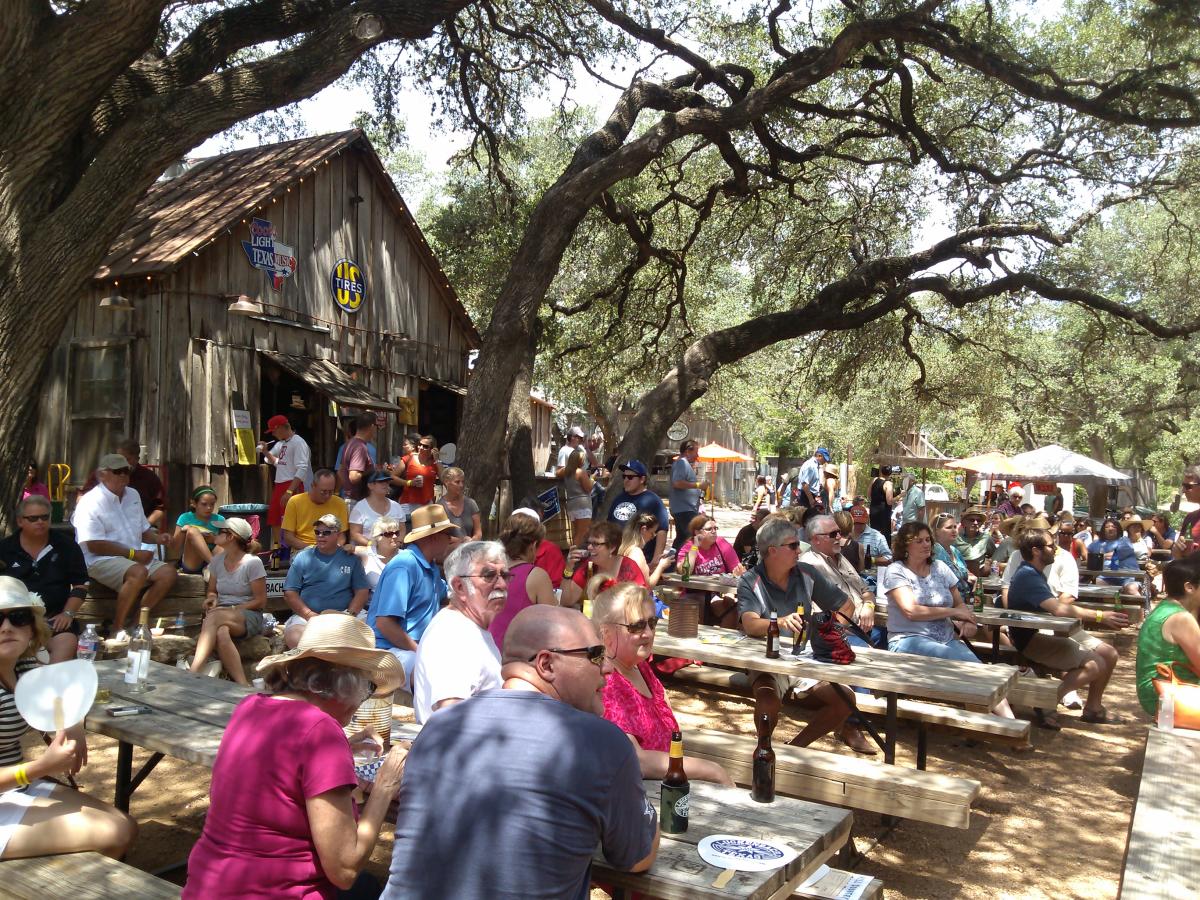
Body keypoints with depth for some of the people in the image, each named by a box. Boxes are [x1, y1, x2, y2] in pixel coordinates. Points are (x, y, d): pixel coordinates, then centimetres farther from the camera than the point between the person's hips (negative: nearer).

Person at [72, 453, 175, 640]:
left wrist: (157, 538, 0)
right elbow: (94, 546, -17)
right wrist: (132, 554, -18)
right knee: (138, 572, -34)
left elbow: (143, 530, 23)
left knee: (168, 572, -13)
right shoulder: (91, 502, -11)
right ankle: (117, 629, -23)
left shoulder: (133, 495, 13)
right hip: (100, 561, -8)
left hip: (135, 558, 8)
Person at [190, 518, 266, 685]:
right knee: (220, 633, -36)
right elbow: (212, 590, 25)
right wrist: (211, 598, 0)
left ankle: (194, 673, -47)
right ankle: (243, 685, -45)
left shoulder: (253, 563, -5)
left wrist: (233, 609, -13)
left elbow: (261, 601, -4)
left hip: (248, 617, -4)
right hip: (222, 614, 4)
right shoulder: (217, 560, 13)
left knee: (214, 617, -37)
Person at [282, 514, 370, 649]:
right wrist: (310, 615, -8)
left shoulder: (350, 559, 13)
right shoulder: (302, 557, 12)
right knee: (293, 638, -32)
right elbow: (290, 593, 6)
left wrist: (349, 614, -9)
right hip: (305, 616, 0)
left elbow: (362, 591, 9)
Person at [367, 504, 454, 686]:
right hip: (390, 651, -10)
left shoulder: (431, 568, 15)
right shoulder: (404, 566, -15)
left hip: (417, 646, 10)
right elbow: (384, 623, -21)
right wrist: (421, 652, -19)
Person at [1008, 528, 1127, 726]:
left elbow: (1056, 604, 11)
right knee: (1095, 665, -20)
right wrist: (1100, 616, -24)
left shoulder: (1035, 572, 12)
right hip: (1032, 638, -10)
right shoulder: (1027, 576, -21)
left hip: (1051, 631, 10)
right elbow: (1059, 609, -30)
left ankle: (1093, 708, 22)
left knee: (1109, 654, 6)